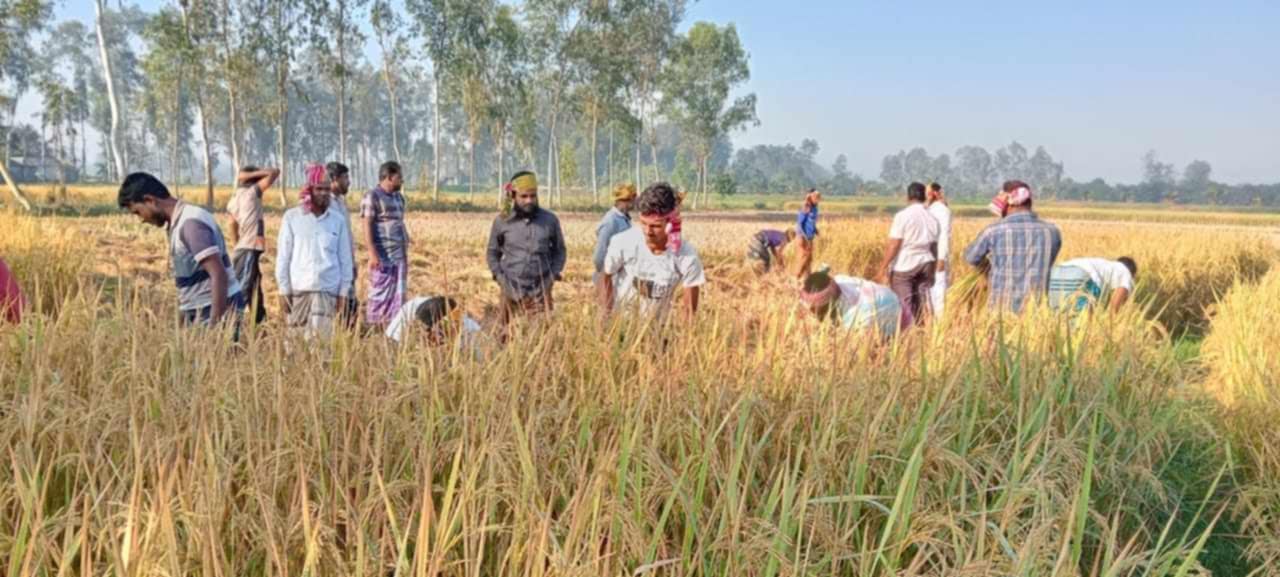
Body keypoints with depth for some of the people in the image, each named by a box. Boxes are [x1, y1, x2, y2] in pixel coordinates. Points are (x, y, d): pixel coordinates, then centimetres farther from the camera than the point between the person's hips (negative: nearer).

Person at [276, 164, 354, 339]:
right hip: (298, 289, 0)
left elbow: (345, 259, 8)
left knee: (320, 336, -10)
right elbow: (283, 256, 3)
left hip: (327, 290, 0)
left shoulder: (337, 220, 6)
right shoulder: (291, 217, 2)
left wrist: (344, 291, 5)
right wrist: (283, 290, 0)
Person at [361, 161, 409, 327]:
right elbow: (367, 227, -11)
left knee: (398, 294, 6)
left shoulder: (398, 197, 18)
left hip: (399, 255, 7)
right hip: (383, 256, -7)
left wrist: (406, 252, 19)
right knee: (380, 293, -4)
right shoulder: (372, 197, -5)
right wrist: (372, 254, -18)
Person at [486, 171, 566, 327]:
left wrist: (552, 277, -1)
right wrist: (501, 279, -1)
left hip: (540, 293, 0)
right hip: (512, 293, 1)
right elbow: (493, 253, 11)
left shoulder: (550, 220, 2)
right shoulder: (502, 221, 2)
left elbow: (559, 251, 12)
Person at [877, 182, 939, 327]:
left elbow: (893, 245, -13)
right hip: (924, 265, 5)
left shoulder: (903, 216, -10)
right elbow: (934, 248, 10)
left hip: (903, 266, -5)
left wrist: (883, 267, -8)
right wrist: (932, 271, 19)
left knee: (904, 306, -3)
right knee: (921, 304, 10)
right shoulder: (932, 218, 7)